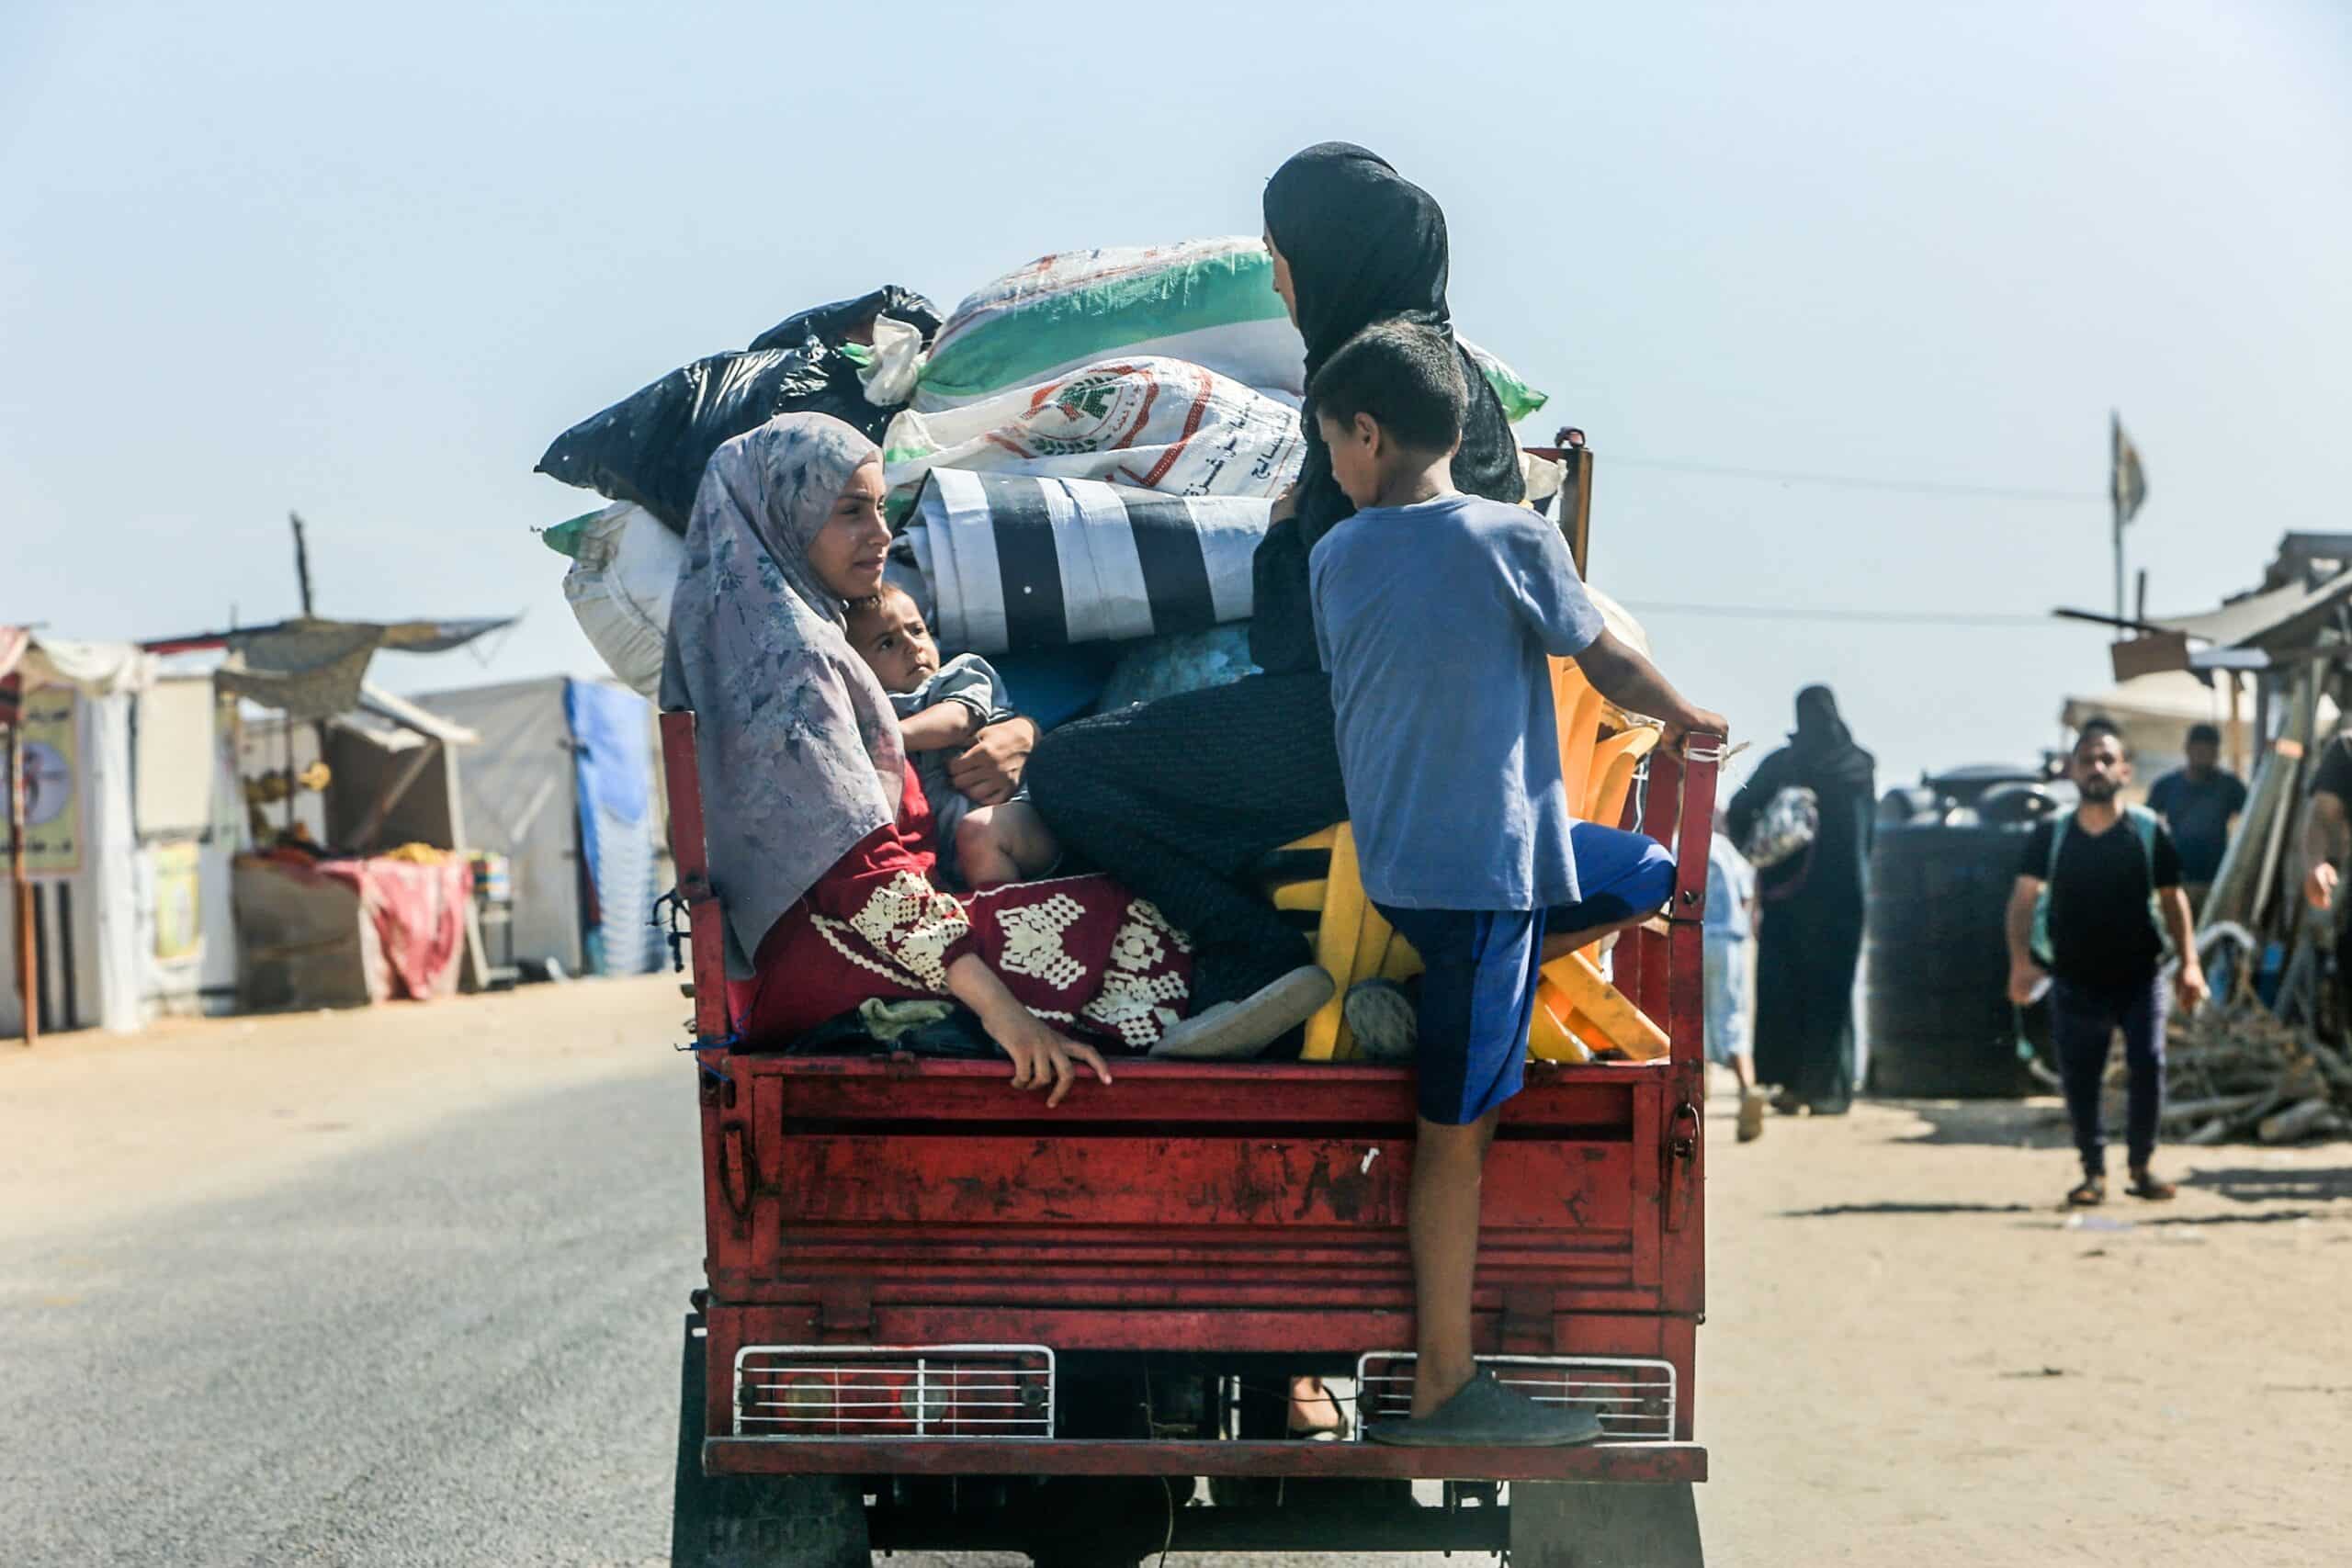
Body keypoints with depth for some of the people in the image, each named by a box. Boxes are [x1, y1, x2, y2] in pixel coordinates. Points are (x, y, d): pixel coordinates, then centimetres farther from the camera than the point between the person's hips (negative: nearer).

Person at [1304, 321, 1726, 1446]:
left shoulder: (1333, 558, 4)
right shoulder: (1514, 539, -11)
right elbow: (1609, 667, -1)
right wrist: (1686, 719, 20)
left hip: (1394, 851, 7)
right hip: (1484, 859, -7)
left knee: (1651, 875, 23)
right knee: (1459, 1123, -2)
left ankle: (1425, 991, 20)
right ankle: (1444, 1390, 4)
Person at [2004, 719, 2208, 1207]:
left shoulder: (2149, 831, -2)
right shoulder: (2050, 833, -2)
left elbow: (2172, 898, 4)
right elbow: (2024, 896, -6)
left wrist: (2189, 964, -2)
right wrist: (2021, 960, -21)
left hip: (2139, 977, -1)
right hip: (2075, 980, 1)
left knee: (2149, 1066, -10)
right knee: (2079, 1079, 3)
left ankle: (2142, 1165, 9)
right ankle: (2093, 1172, 18)